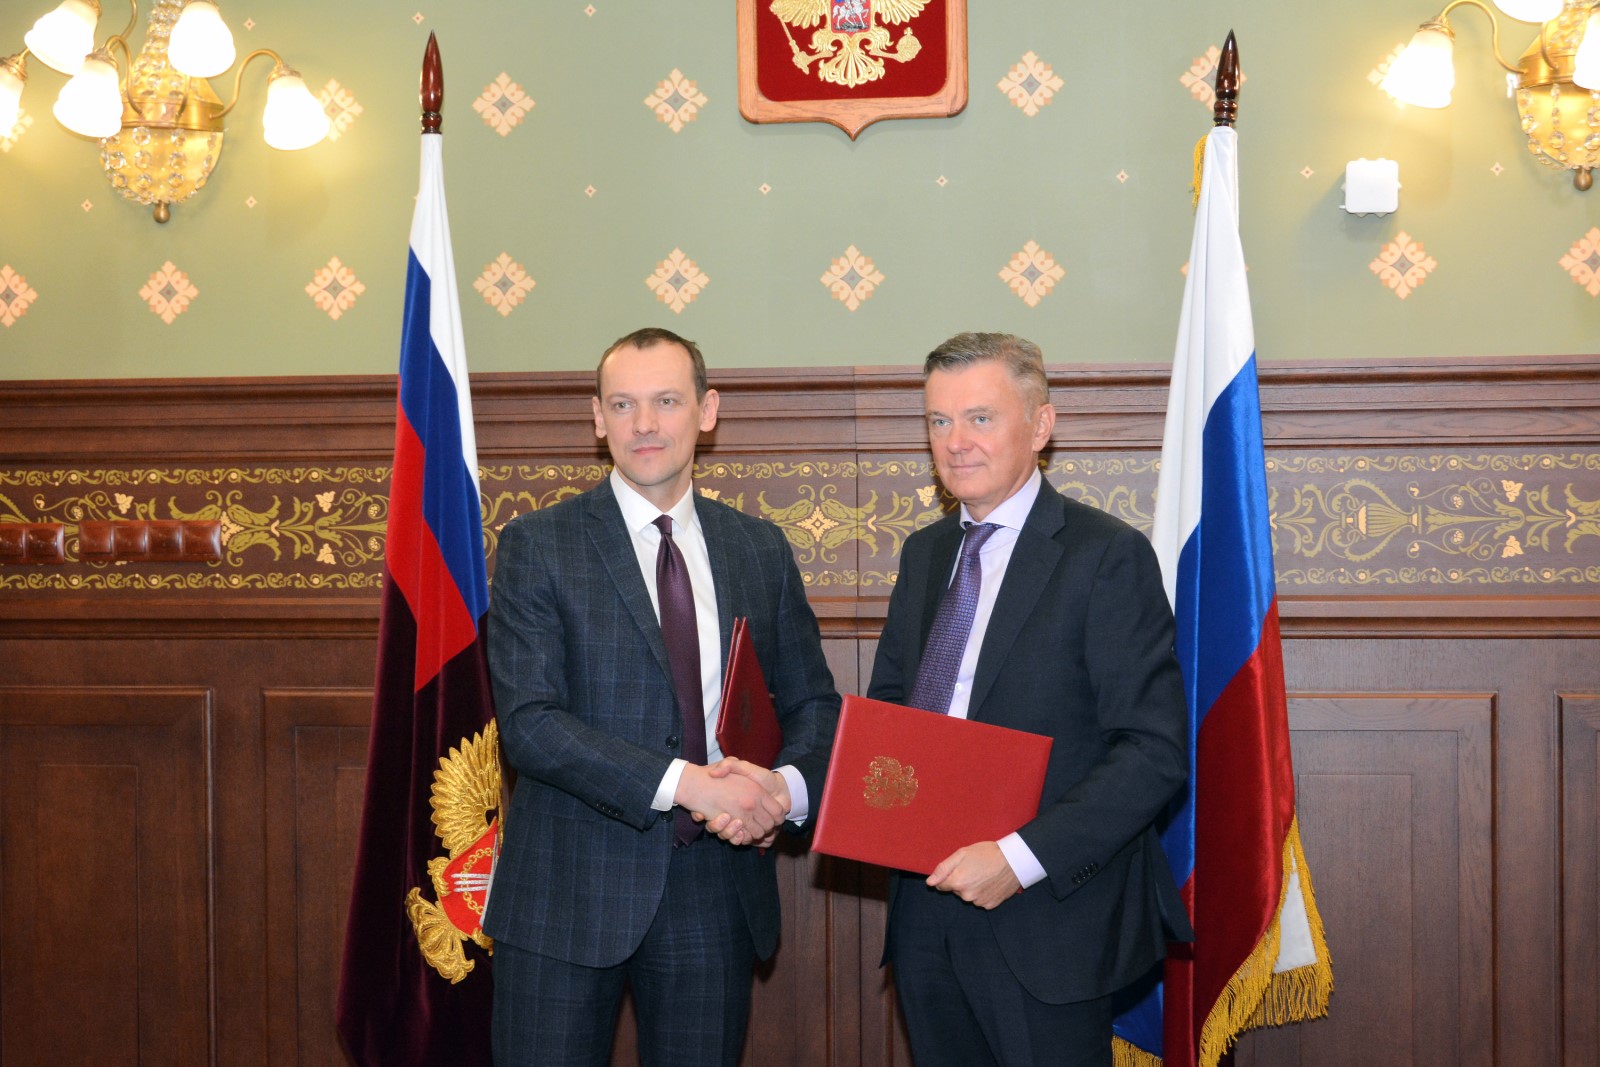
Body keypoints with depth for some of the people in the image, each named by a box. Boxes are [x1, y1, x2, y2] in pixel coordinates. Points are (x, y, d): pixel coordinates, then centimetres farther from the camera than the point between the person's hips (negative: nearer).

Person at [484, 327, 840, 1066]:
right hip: (569, 893, -3)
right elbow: (527, 724, -13)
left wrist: (787, 786, -12)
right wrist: (682, 782, -23)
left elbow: (812, 703, 11)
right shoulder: (536, 547, -4)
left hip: (717, 889, 3)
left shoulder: (762, 550, 8)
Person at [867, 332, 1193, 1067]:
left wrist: (1023, 857, -22)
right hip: (926, 912, 6)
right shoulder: (924, 553, 11)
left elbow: (1156, 750, -16)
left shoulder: (1106, 556, -11)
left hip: (1047, 921, -6)